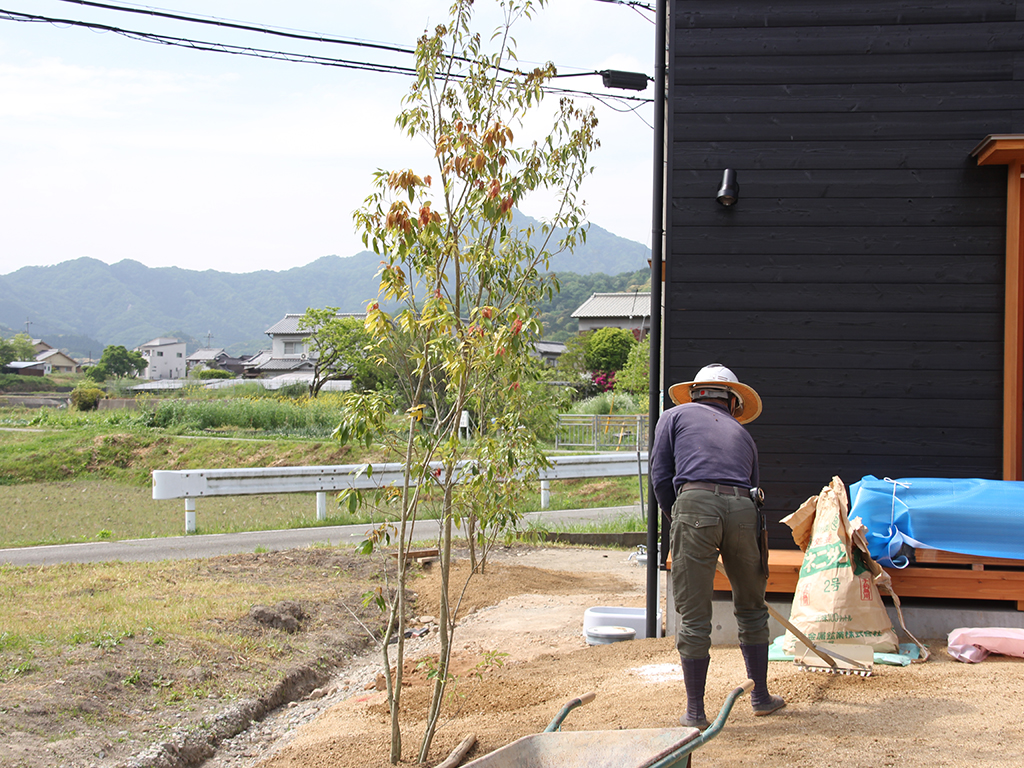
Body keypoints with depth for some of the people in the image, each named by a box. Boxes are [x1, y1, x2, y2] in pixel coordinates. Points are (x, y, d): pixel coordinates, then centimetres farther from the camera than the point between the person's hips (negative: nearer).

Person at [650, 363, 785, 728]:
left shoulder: (675, 416, 21)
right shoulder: (742, 433, 31)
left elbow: (660, 477, 11)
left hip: (695, 505, -3)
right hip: (742, 510, 3)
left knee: (693, 615, 3)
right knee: (750, 608, 21)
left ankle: (695, 711, 9)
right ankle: (761, 696, 31)